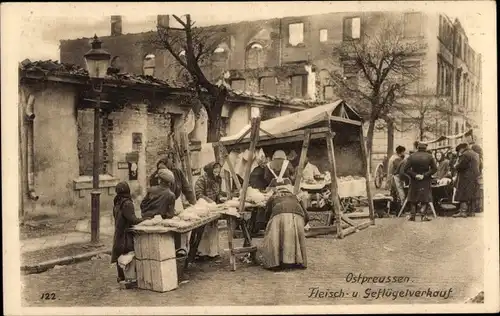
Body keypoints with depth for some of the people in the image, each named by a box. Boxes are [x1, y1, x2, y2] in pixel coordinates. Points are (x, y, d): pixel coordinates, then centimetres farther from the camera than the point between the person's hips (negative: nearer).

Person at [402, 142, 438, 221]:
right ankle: (424, 215, -3)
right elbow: (434, 168, -9)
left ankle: (412, 215, 9)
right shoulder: (429, 157, -2)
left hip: (414, 181, 1)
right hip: (425, 182, -1)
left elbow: (405, 169, -9)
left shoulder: (411, 157, -2)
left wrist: (415, 175, -10)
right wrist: (425, 175, -11)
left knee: (413, 198, 10)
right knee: (425, 199, 4)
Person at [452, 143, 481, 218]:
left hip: (466, 179, -10)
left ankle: (463, 211, -12)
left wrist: (456, 165, 2)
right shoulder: (475, 154, 18)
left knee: (463, 195, -8)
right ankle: (471, 211, 15)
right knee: (471, 196, 12)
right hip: (475, 177, 10)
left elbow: (460, 166, -19)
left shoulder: (465, 155, -13)